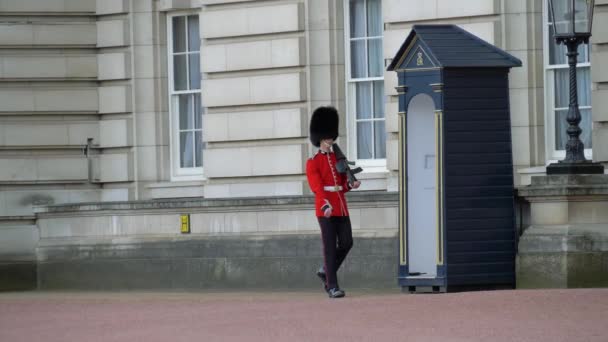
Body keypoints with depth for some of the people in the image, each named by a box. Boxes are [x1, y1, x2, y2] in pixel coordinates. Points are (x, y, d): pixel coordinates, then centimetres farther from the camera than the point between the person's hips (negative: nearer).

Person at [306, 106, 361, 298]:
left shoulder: (338, 158, 16)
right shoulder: (313, 163, -3)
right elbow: (317, 186, -15)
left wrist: (351, 185, -5)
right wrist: (326, 205, -30)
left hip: (341, 208, 6)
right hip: (325, 209, -6)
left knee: (346, 243, 2)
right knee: (330, 247, -6)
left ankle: (325, 271, 24)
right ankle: (332, 286, -4)